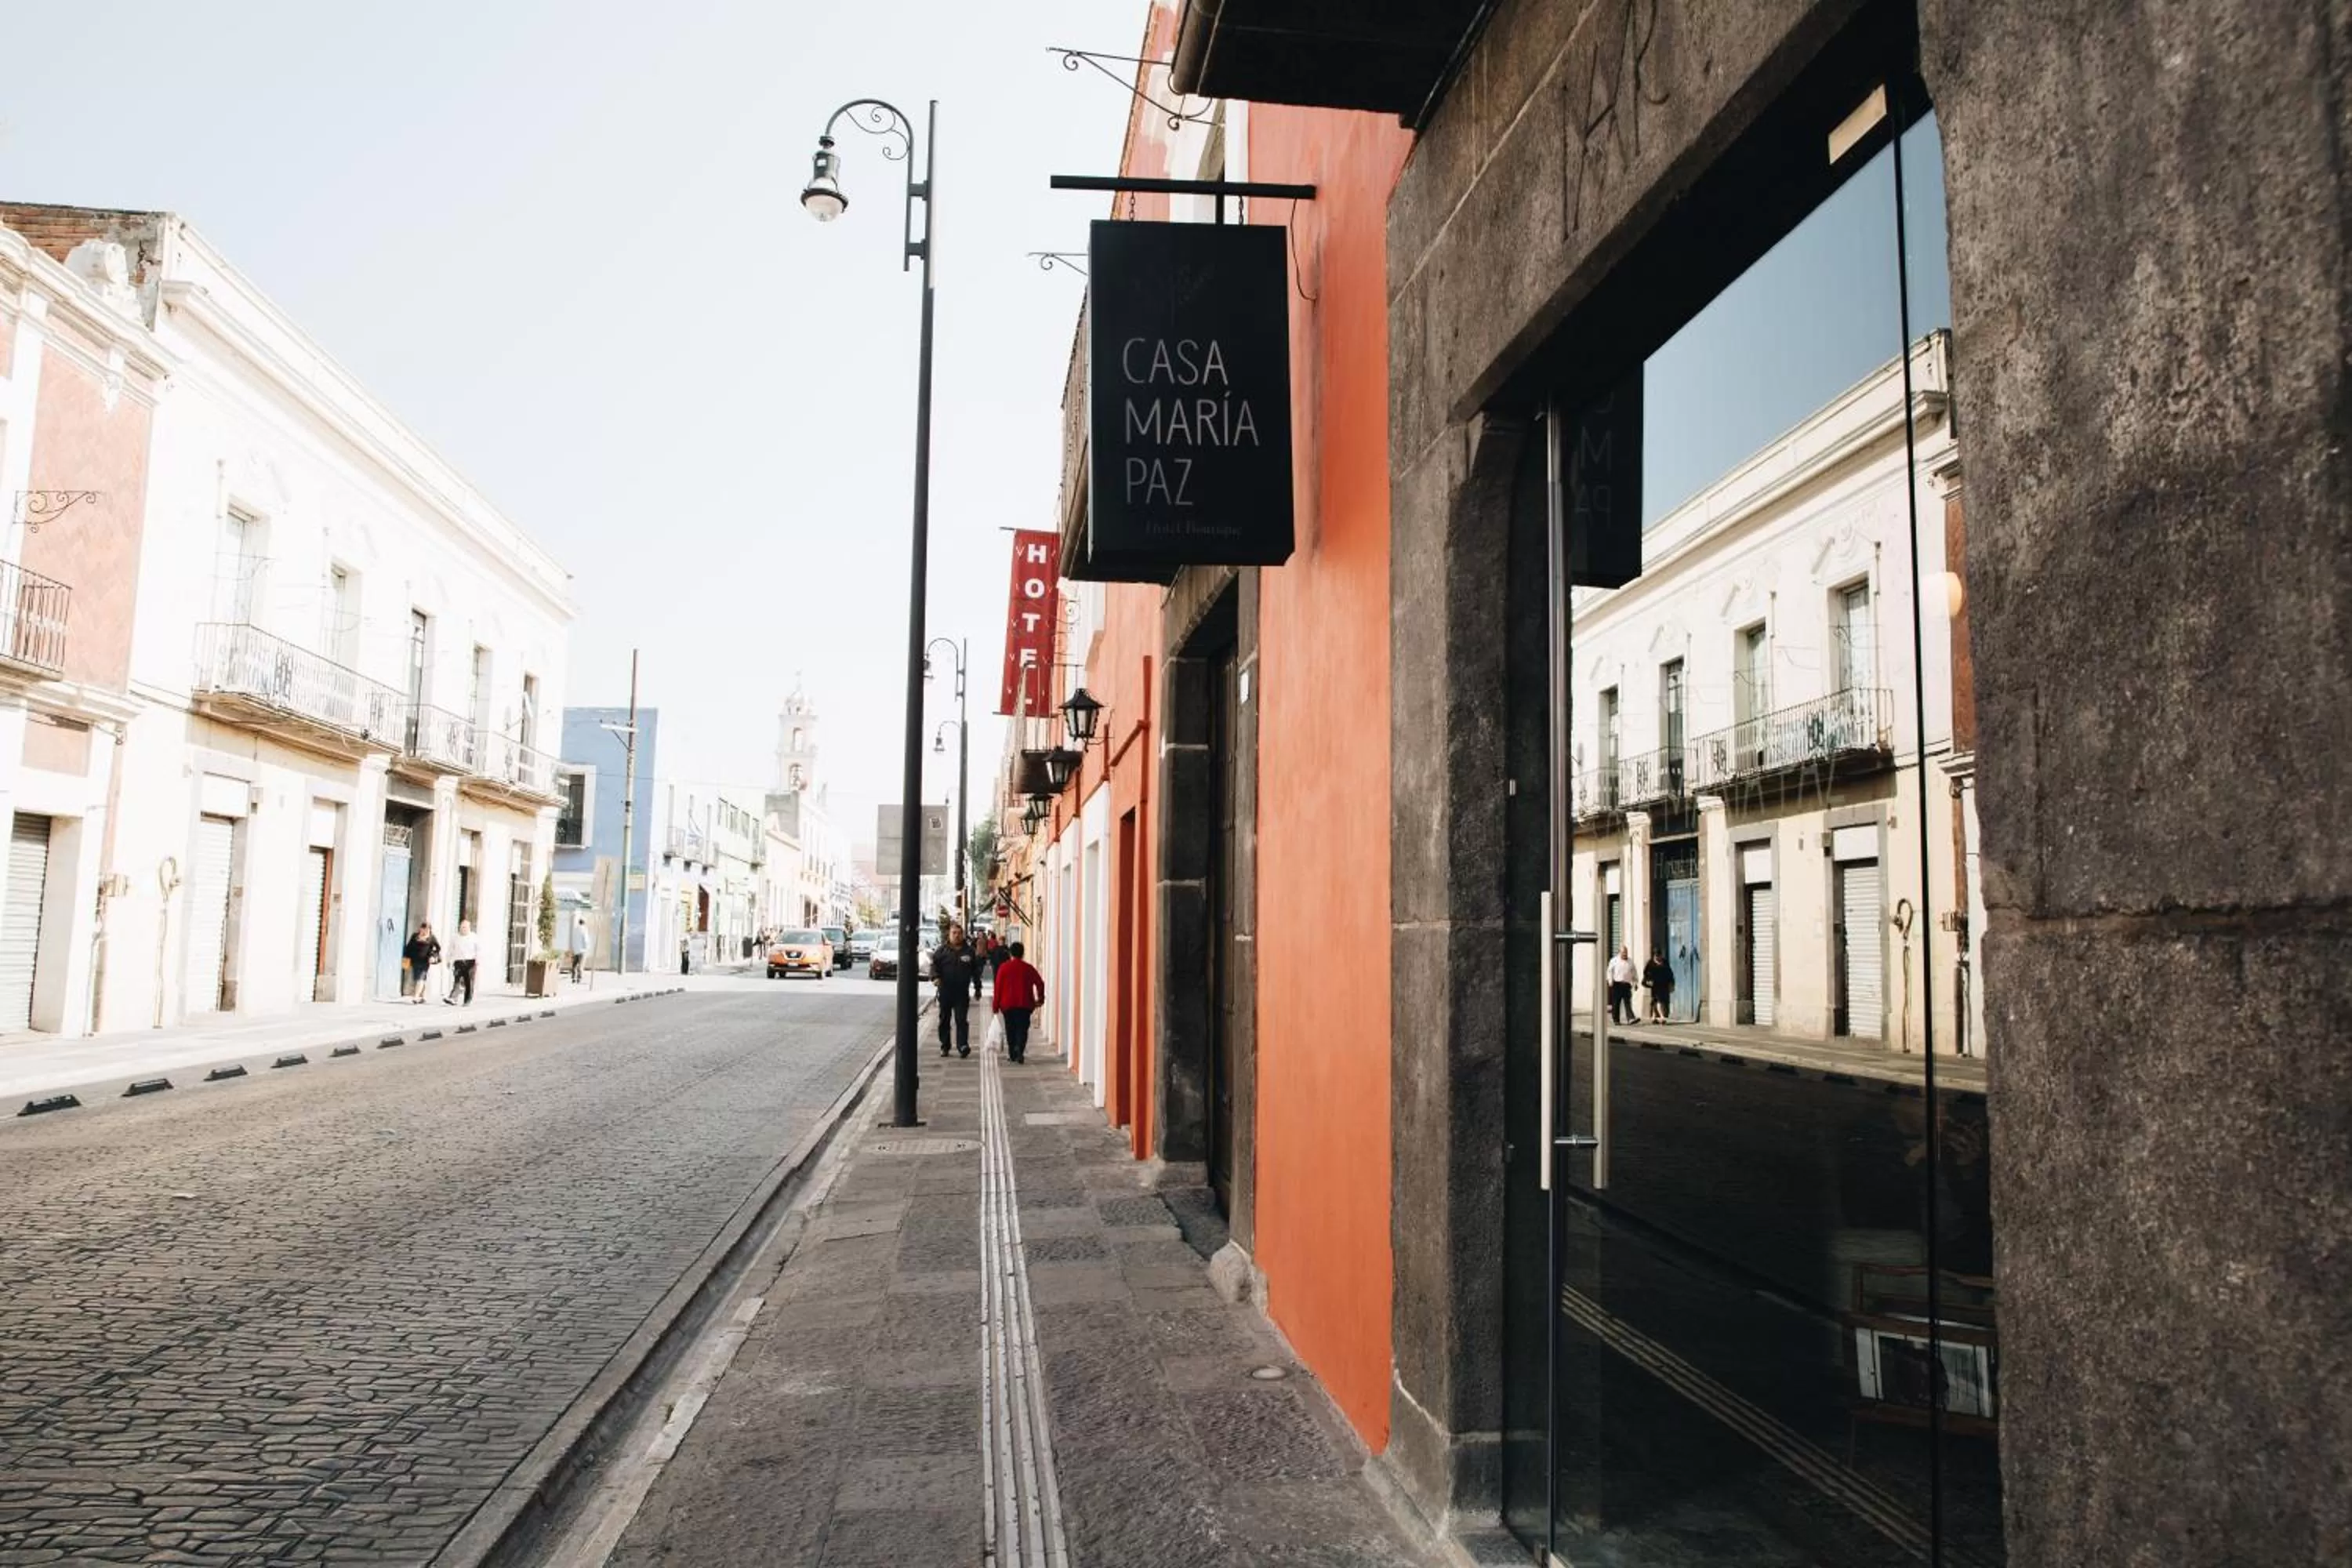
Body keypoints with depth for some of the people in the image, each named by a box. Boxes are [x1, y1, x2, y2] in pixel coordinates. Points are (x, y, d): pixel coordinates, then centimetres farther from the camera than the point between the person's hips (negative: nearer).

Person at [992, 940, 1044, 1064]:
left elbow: (998, 987, -1)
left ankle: (1012, 1055, 13)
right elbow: (1040, 983, -1)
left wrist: (996, 1005, 4)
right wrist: (1040, 999, 10)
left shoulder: (1004, 967, -1)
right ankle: (1019, 1050, -22)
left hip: (1008, 1004, 0)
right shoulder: (1028, 968, 2)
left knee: (1010, 1030, 11)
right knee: (1022, 1029, 0)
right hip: (1025, 1004, 0)